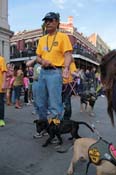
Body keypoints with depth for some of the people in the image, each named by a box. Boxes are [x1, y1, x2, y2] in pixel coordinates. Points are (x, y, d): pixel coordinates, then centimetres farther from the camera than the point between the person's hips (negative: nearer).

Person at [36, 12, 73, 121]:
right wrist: (42, 61, -6)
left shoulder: (63, 36, 0)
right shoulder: (42, 39, 17)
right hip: (43, 72, 7)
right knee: (41, 104, 12)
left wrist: (66, 68, -28)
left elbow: (68, 55, -9)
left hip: (55, 72, -6)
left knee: (55, 104, -9)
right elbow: (38, 57, 18)